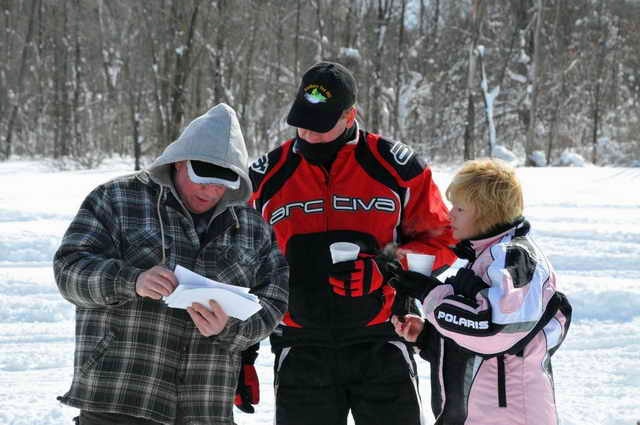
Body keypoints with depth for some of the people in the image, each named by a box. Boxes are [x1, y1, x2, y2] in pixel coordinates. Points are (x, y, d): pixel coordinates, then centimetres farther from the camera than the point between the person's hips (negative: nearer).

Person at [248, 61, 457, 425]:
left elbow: (441, 241, 3)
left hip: (381, 348, -2)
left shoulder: (395, 167, -3)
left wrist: (389, 263, -17)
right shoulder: (268, 177, 4)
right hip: (303, 350, 2)